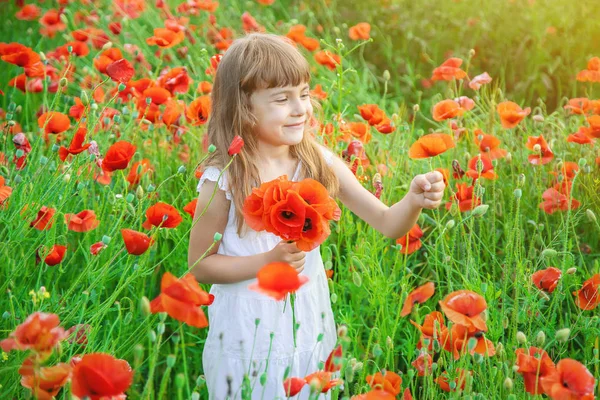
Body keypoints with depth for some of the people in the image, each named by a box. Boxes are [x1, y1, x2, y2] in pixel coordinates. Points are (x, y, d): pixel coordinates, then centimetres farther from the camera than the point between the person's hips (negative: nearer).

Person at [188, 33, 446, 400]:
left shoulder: (320, 162, -9)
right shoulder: (223, 179, -17)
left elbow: (388, 224, -8)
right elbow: (199, 264, -8)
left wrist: (415, 201, -29)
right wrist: (268, 261, -20)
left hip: (309, 325, 3)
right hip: (249, 332, -3)